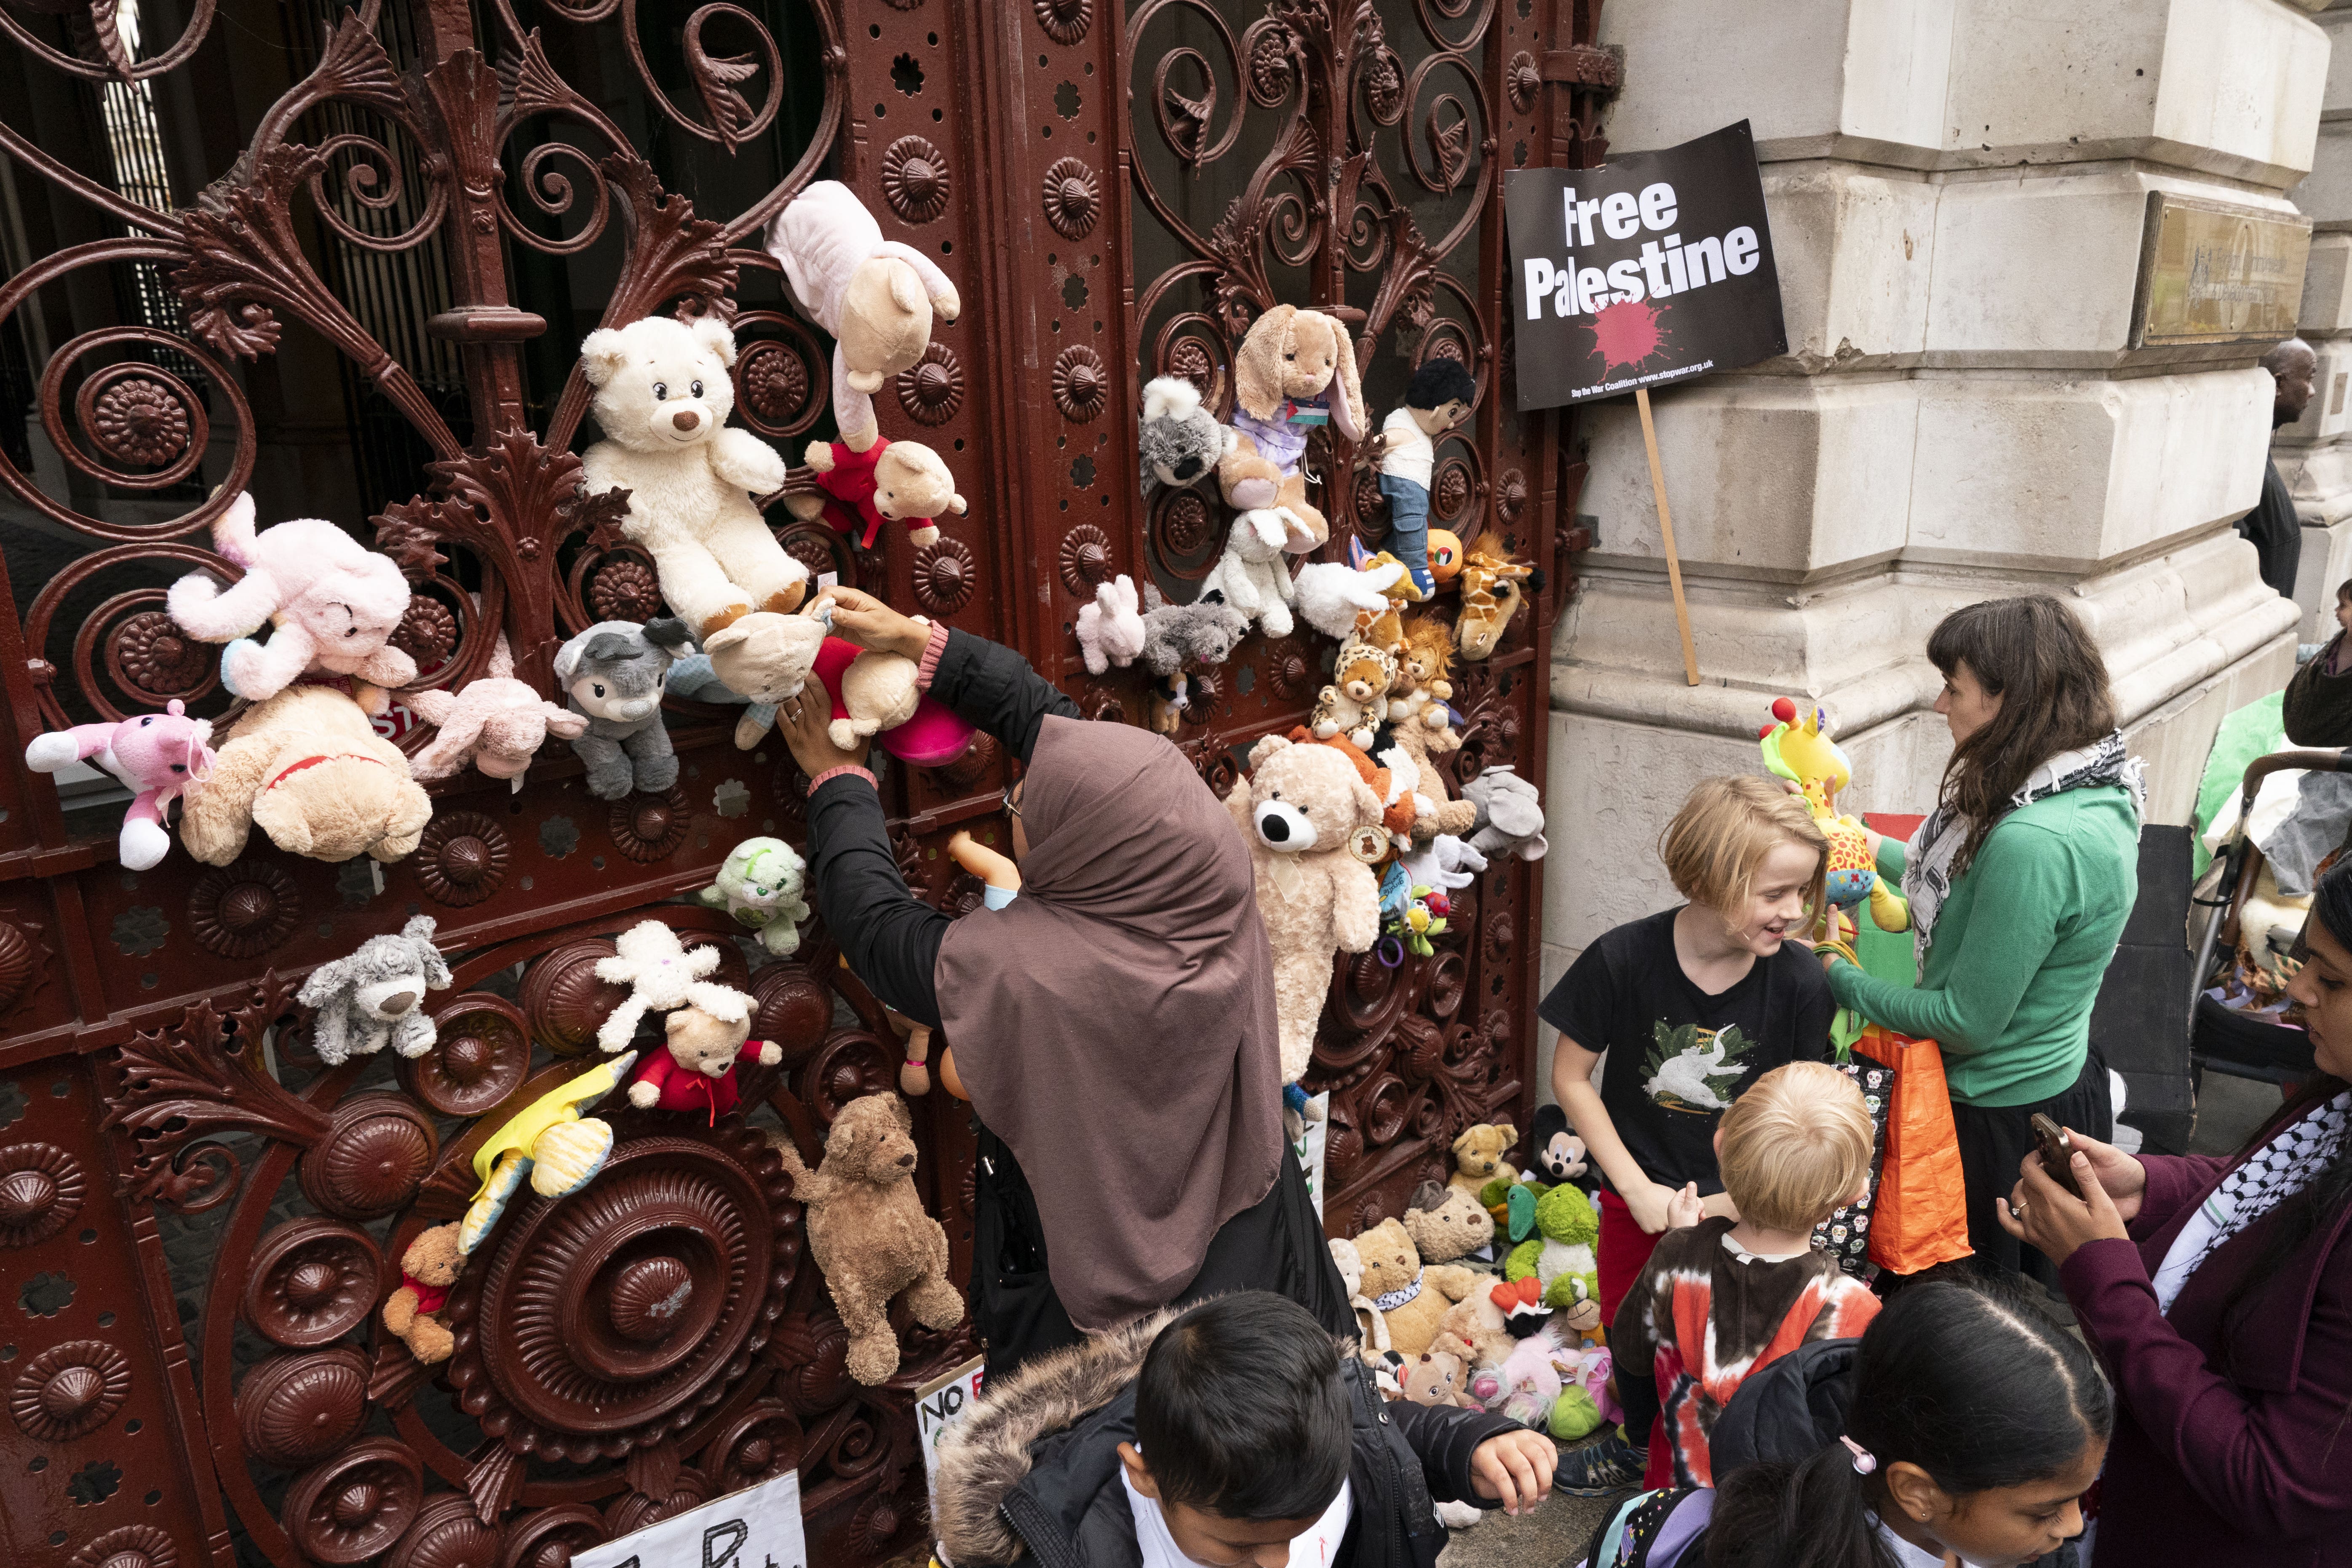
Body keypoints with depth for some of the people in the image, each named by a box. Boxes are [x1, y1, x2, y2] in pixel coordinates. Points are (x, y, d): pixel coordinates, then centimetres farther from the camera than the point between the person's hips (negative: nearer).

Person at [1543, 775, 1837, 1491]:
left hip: (1740, 1204, 0)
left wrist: (1730, 1203, -15)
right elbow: (1571, 1075, -11)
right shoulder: (1624, 960, -23)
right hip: (1640, 1198, 0)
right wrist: (1638, 1190, -11)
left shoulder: (1797, 979, -20)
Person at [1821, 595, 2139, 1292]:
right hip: (2063, 1077, 9)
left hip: (2002, 1117, -9)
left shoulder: (2034, 842, -32)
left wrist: (1841, 978, -12)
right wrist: (1876, 849, 16)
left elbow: (1968, 1021, -23)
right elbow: (1973, 886, 12)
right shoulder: (2095, 787, -2)